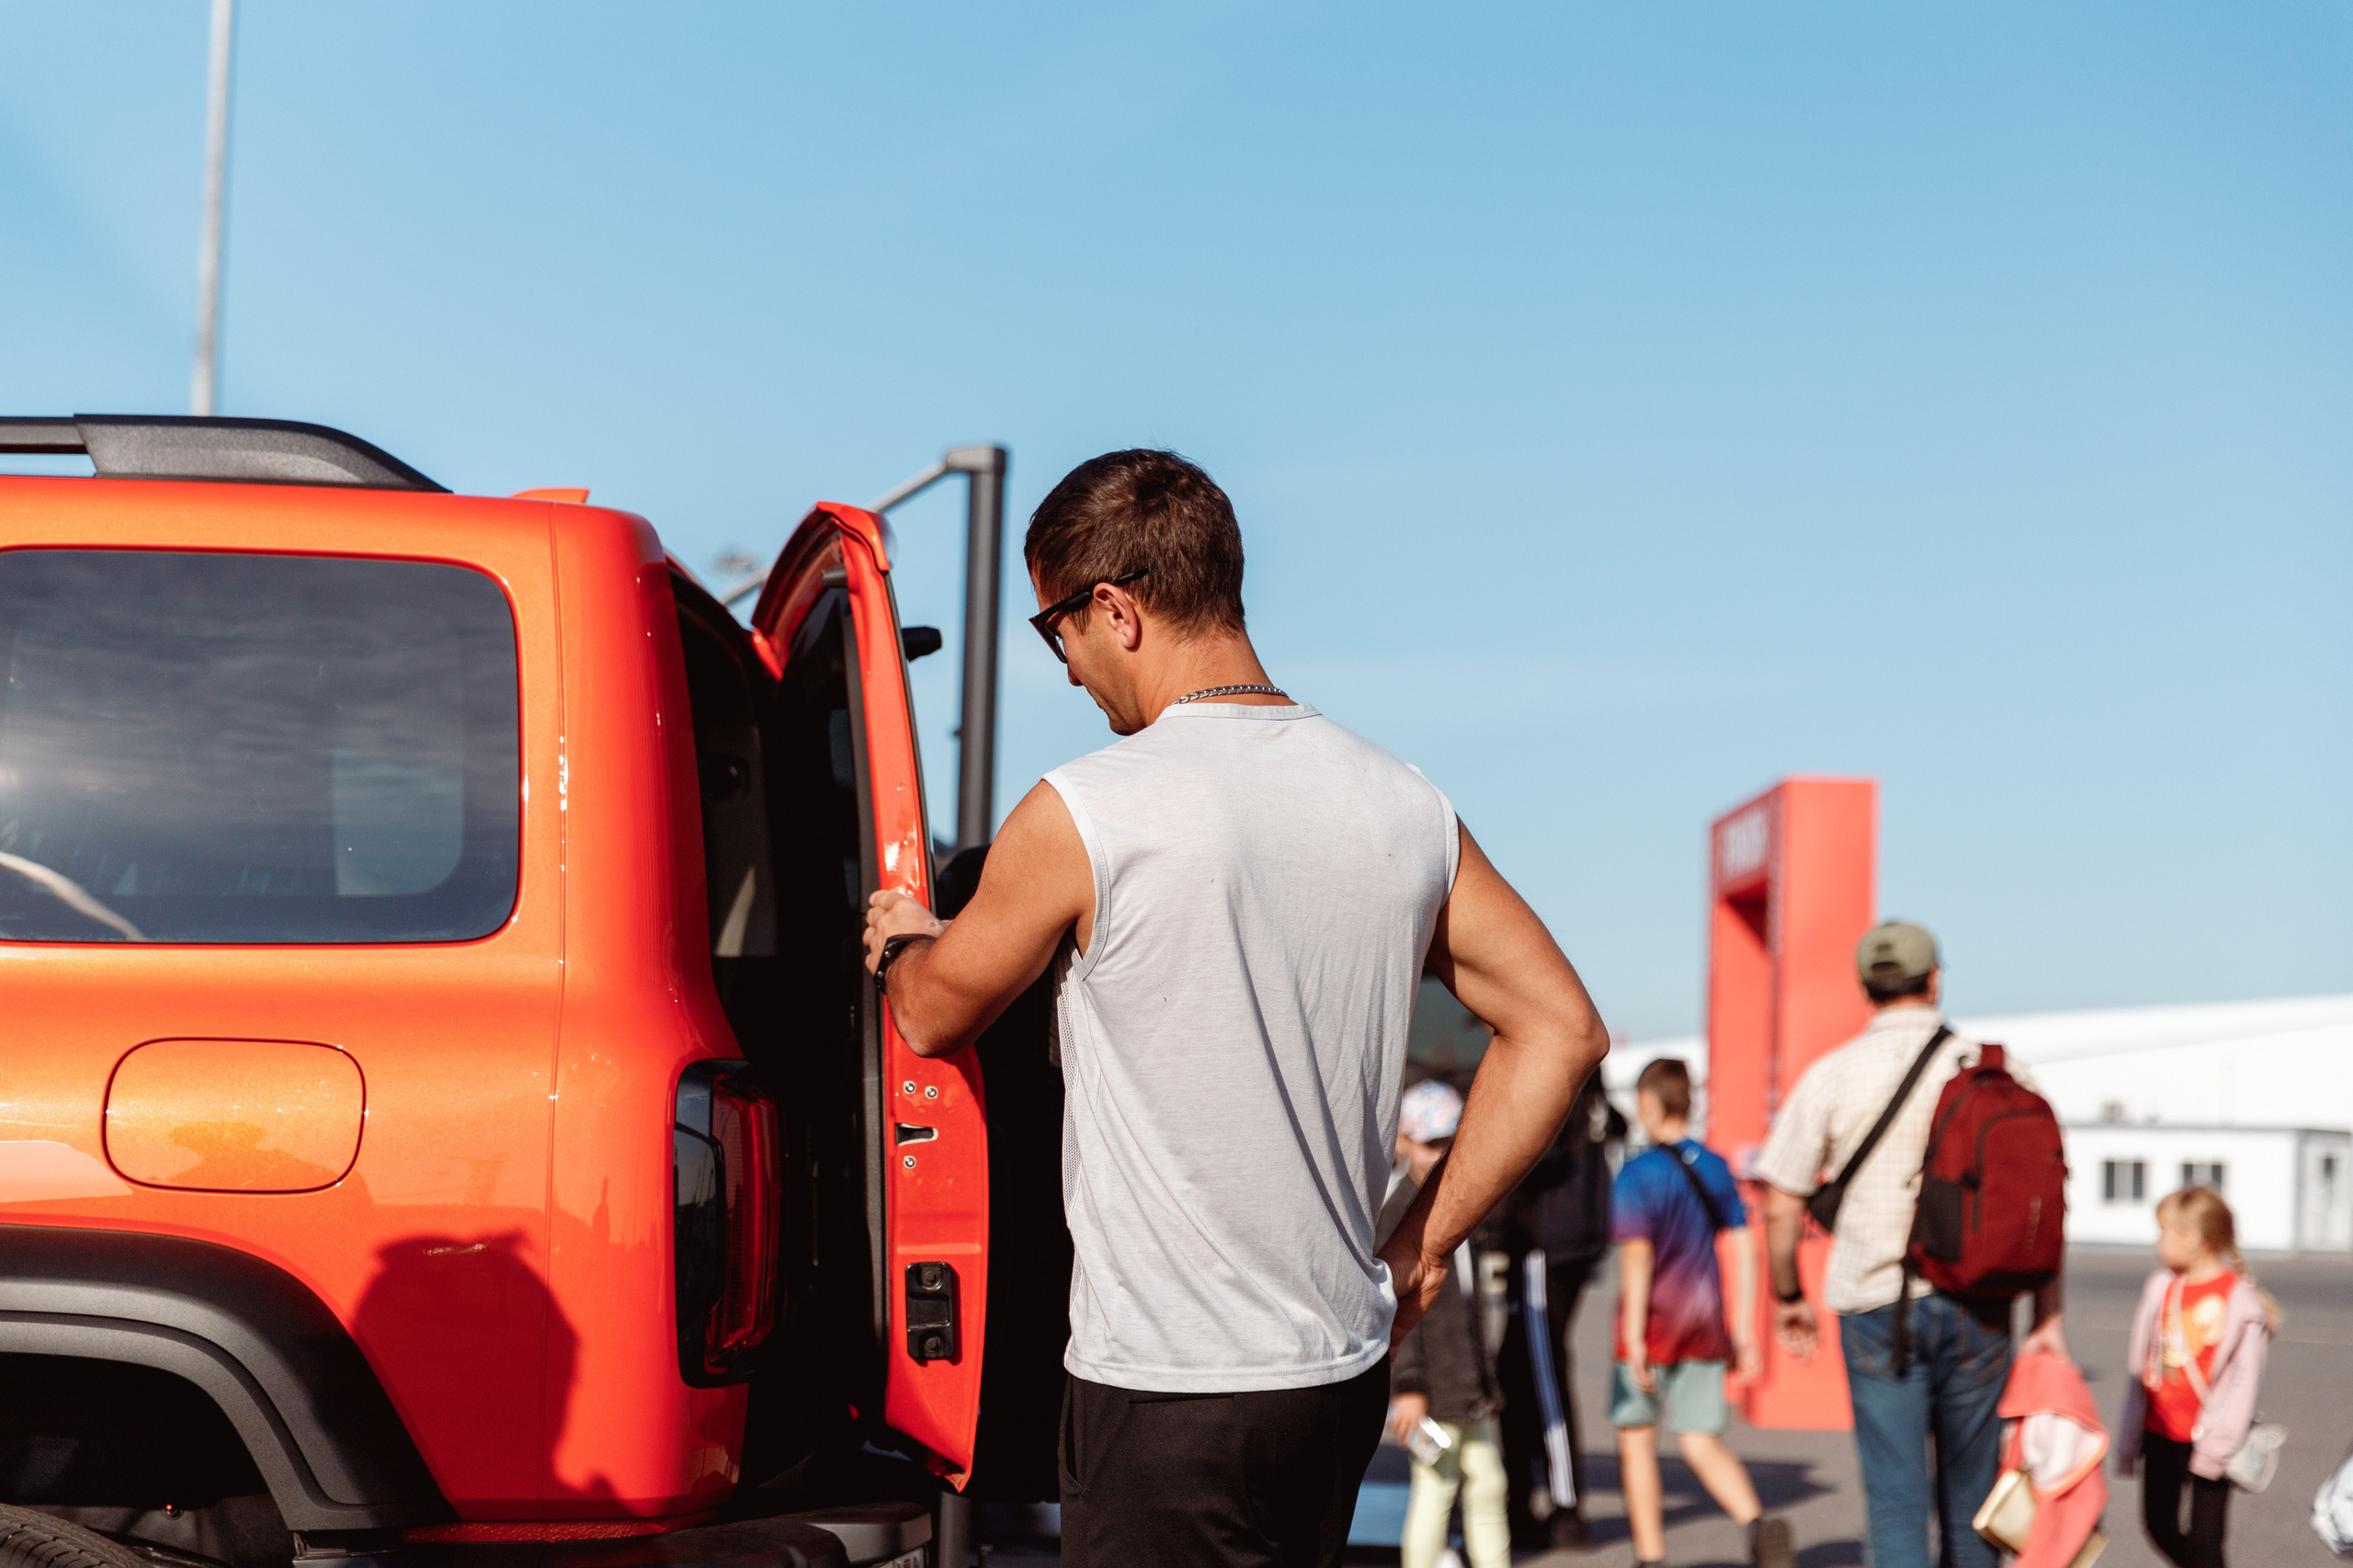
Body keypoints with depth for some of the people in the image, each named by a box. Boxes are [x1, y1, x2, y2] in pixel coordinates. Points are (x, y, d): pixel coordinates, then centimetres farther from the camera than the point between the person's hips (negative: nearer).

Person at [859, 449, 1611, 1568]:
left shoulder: (1084, 817, -13)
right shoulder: (1402, 806, 4)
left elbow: (935, 1015, 4)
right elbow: (1562, 1031, 9)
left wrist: (900, 941, 28)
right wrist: (1423, 1244, 13)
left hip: (1168, 1395, -6)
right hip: (1346, 1371, 6)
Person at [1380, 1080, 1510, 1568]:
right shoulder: (1398, 1213, -12)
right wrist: (1407, 1386, -19)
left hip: (1470, 1381, 8)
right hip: (1430, 1383, -8)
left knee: (1488, 1483, 10)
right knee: (1436, 1487, -5)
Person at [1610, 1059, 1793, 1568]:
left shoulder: (1637, 1175, -12)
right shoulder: (1716, 1167, 6)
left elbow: (1637, 1258, -19)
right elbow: (1743, 1249, 5)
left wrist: (1634, 1337, -18)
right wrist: (1742, 1329, 9)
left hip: (1655, 1321, -5)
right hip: (1704, 1323, 5)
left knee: (1636, 1440, 9)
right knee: (1701, 1442, 7)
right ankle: (1759, 1525, -17)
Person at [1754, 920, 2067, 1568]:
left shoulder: (1830, 1076, -2)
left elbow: (1780, 1205, 0)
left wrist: (1788, 1297, 14)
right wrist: (2047, 1316, 6)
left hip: (1877, 1303, -2)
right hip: (1977, 1309, 2)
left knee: (1896, 1495, -1)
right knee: (1969, 1486, 16)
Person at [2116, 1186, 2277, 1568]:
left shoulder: (2239, 1297, -12)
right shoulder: (2161, 1286, 4)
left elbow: (2244, 1377, -12)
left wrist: (2220, 1442, -15)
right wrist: (2129, 1437, 11)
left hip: (2206, 1437, -6)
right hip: (2160, 1433, 6)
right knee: (2159, 1525, 13)